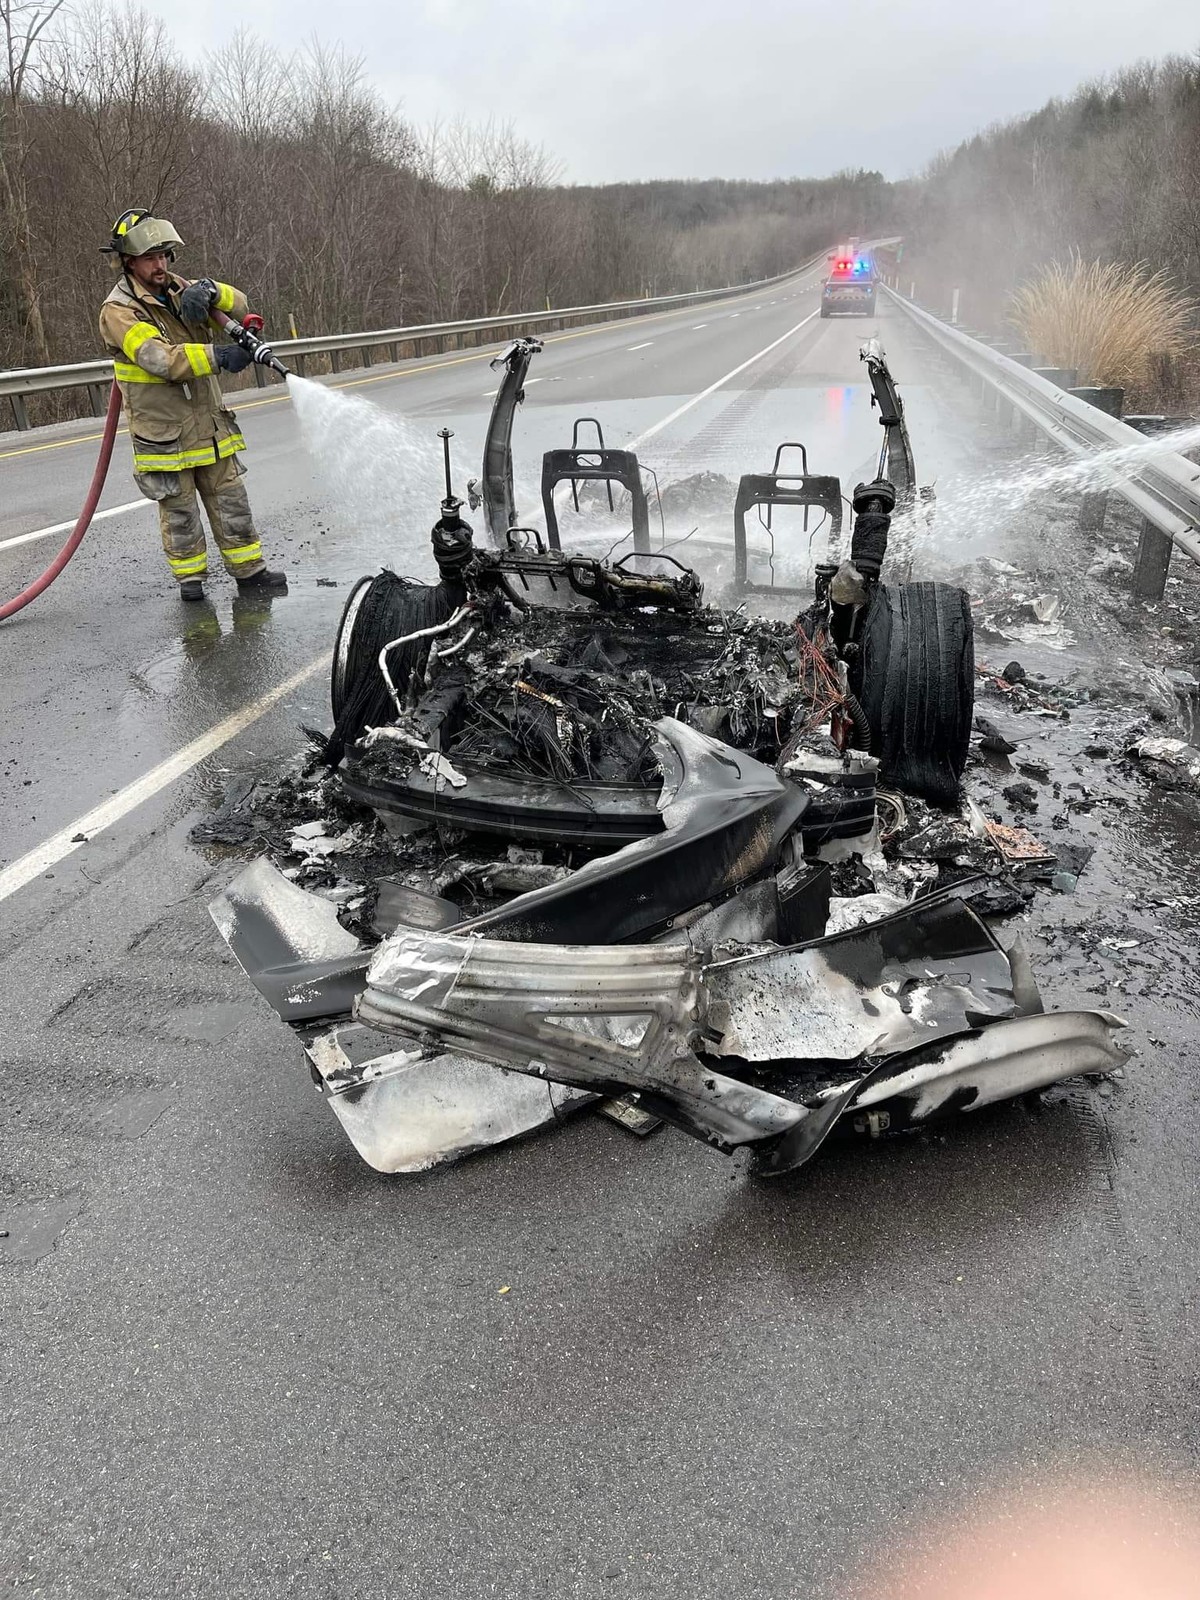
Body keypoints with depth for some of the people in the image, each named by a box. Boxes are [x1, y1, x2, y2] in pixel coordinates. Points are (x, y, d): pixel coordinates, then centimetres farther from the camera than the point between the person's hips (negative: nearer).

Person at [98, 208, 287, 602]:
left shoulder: (179, 291, 8)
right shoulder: (118, 311, -12)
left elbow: (238, 306, 1)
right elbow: (160, 360, -26)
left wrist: (209, 291, -20)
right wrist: (217, 356, -36)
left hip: (209, 424, 5)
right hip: (163, 433, -5)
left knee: (230, 500, 8)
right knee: (179, 511, 4)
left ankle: (250, 571, 16)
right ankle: (190, 577, 18)